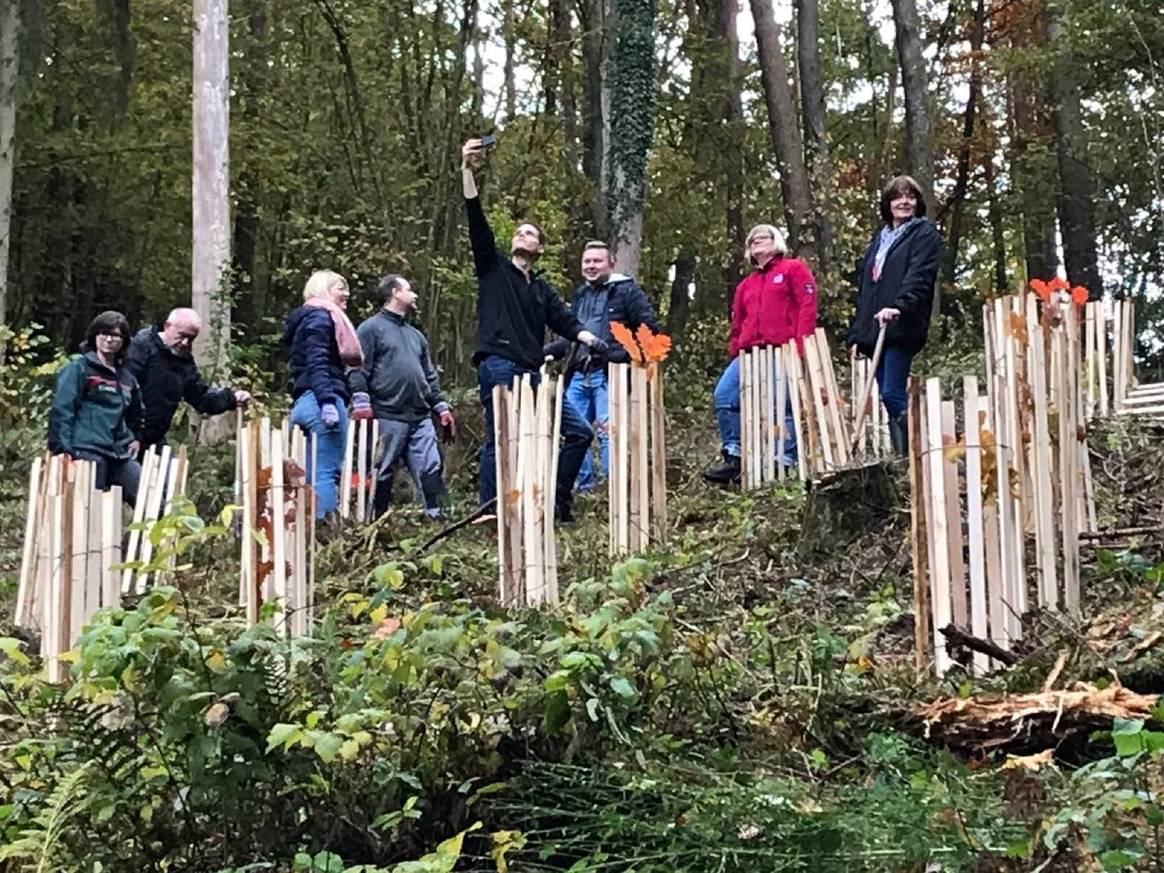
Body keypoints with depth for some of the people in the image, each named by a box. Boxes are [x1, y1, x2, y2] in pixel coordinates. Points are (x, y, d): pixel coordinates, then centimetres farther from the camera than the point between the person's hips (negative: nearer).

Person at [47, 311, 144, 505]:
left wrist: (136, 438, 20)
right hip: (87, 451, -6)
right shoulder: (78, 368, 1)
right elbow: (61, 410, -6)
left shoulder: (126, 377, 19)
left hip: (121, 454, 6)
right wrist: (62, 449, -14)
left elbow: (135, 415, 35)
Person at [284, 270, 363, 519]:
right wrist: (327, 402, -26)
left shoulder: (321, 317, 27)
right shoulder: (320, 317, -2)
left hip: (309, 402, 10)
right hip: (323, 399, -10)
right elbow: (317, 363, -16)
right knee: (327, 473, -15)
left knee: (317, 475, 7)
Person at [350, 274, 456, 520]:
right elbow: (358, 370, -6)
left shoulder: (416, 335, 25)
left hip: (421, 417, 6)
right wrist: (361, 405, -15)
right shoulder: (371, 329, 2)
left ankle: (436, 517, -2)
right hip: (388, 416, -6)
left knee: (430, 469, -1)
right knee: (383, 473, -2)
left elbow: (430, 376, 26)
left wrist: (442, 408, 18)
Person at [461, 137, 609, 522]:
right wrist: (467, 170, -9)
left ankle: (559, 505, 9)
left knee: (578, 431, 3)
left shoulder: (543, 290, 23)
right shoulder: (494, 267, 11)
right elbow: (476, 221, 0)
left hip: (530, 374, 6)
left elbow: (567, 324, 13)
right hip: (498, 367, -6)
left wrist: (596, 343, -6)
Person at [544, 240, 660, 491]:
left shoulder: (626, 291, 3)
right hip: (579, 376, 7)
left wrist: (629, 355, -14)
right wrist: (543, 351, 17)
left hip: (609, 374, -7)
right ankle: (583, 485, 14)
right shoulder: (579, 295, 23)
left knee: (608, 431, -12)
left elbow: (649, 328, -2)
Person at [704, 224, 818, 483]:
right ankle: (733, 455, -4)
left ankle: (787, 462, -3)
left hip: (782, 352, -6)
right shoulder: (746, 285, 27)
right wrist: (735, 352, 12)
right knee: (724, 395, -8)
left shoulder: (794, 269, 8)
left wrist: (800, 345, -13)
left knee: (784, 405, -8)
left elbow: (808, 306, -3)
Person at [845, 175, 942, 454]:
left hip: (901, 328, -7)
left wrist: (899, 306, -29)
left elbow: (919, 275, -13)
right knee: (887, 398, 4)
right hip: (874, 329, 7)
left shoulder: (925, 233, 4)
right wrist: (856, 332, 18)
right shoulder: (880, 237, 24)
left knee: (892, 394, -16)